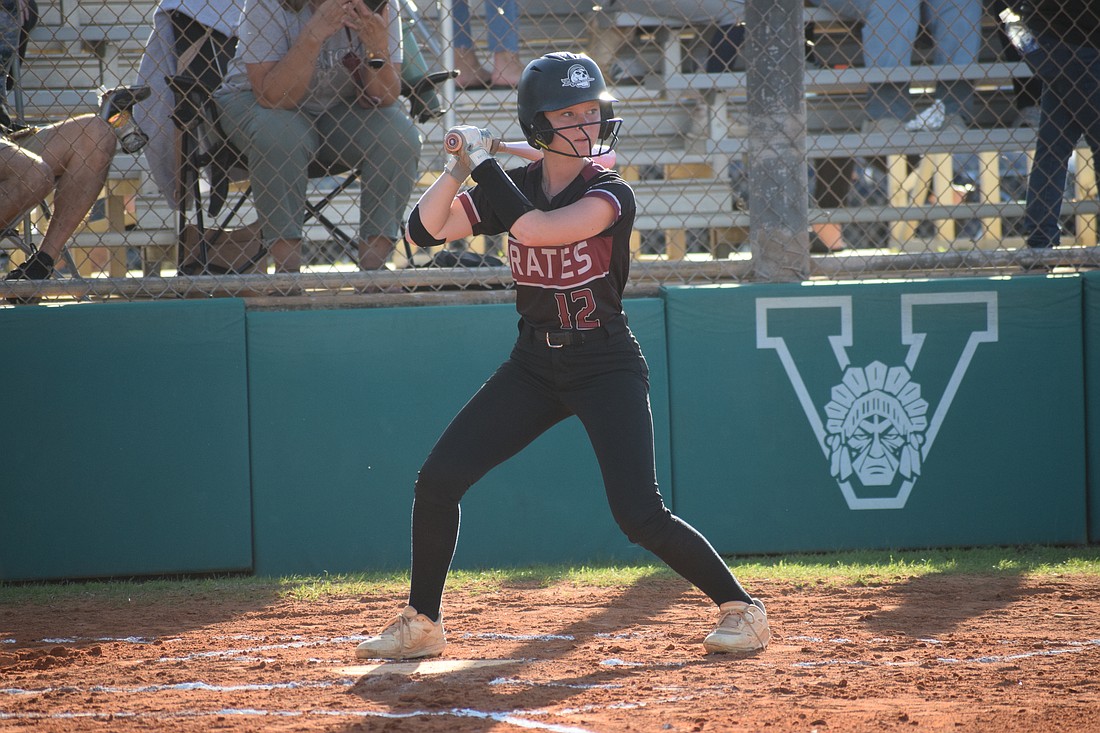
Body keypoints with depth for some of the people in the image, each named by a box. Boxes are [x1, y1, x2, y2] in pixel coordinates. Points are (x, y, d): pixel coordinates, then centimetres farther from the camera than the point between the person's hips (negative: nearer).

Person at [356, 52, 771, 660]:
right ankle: (422, 623, 10)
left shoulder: (608, 195, -15)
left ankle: (740, 607, -1)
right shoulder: (512, 188, 2)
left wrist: (482, 161, -19)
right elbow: (424, 230, -6)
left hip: (607, 366, -5)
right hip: (533, 365, 5)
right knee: (437, 480, -5)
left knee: (639, 515, -17)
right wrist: (458, 169, -21)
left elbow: (531, 227, -29)